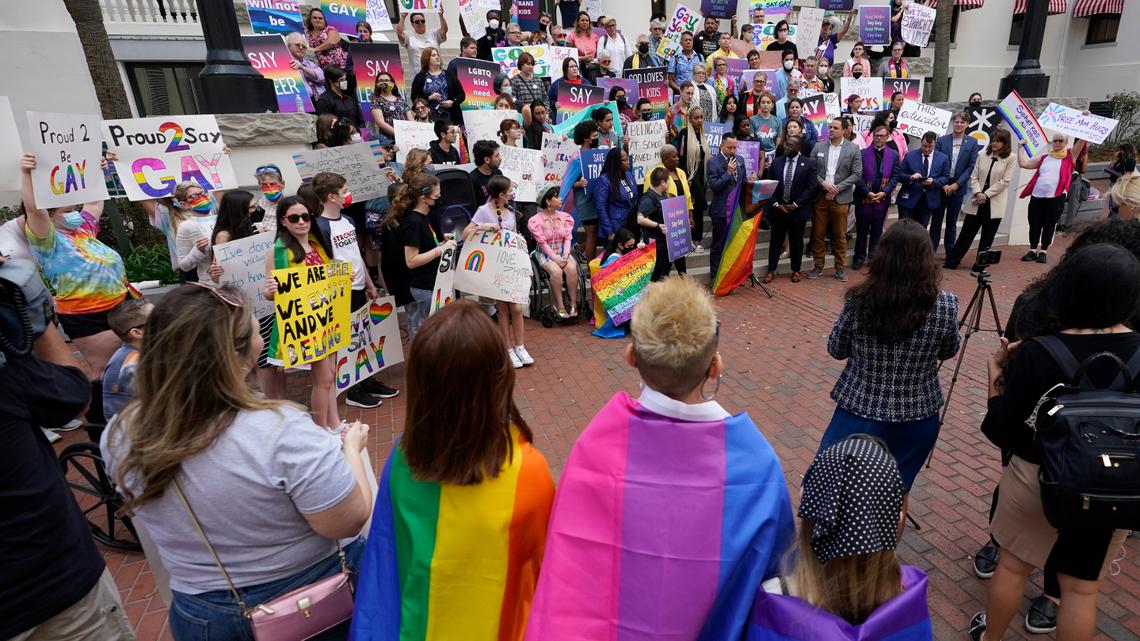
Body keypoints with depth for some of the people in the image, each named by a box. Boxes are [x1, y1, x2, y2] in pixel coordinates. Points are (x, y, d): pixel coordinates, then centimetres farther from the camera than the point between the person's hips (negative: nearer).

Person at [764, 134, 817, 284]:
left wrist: (796, 204, -14)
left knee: (796, 242, 9)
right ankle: (771, 271, 15)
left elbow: (812, 187, -8)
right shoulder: (776, 162, 4)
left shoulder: (809, 163, -3)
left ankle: (796, 271, 22)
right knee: (775, 241, 7)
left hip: (798, 210, -2)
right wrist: (776, 204, -9)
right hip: (778, 209, 2)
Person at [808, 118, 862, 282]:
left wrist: (837, 188, -11)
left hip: (840, 198, -1)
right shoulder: (818, 146, 5)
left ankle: (840, 268, 14)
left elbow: (857, 174, -2)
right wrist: (823, 183, -12)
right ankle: (818, 266, 16)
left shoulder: (853, 149, 0)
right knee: (817, 234, 4)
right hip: (819, 197, 2)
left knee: (840, 235, 4)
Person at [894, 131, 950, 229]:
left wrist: (933, 181, -15)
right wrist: (911, 177, -21)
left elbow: (945, 178, 5)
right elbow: (898, 174, -1)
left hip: (929, 201, 2)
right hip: (909, 200, -2)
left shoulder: (943, 158, 5)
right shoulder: (910, 156, 0)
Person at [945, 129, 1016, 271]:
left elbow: (1005, 181, -7)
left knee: (987, 237, 5)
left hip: (994, 204, -2)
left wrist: (986, 194, -12)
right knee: (966, 232, 4)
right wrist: (978, 193, -11)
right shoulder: (983, 155, 5)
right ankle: (952, 261, 9)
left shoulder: (1010, 159, -2)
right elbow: (974, 177, 3)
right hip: (977, 201, 2)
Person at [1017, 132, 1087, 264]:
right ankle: (1032, 250, 14)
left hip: (1056, 197, -2)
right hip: (1037, 196, 2)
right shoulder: (1044, 158, 16)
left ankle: (1043, 252, 9)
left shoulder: (1070, 155, 9)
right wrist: (1020, 147, 15)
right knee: (1034, 224, 5)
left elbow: (1082, 140, -1)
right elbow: (1023, 163, 14)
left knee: (1049, 225, 3)